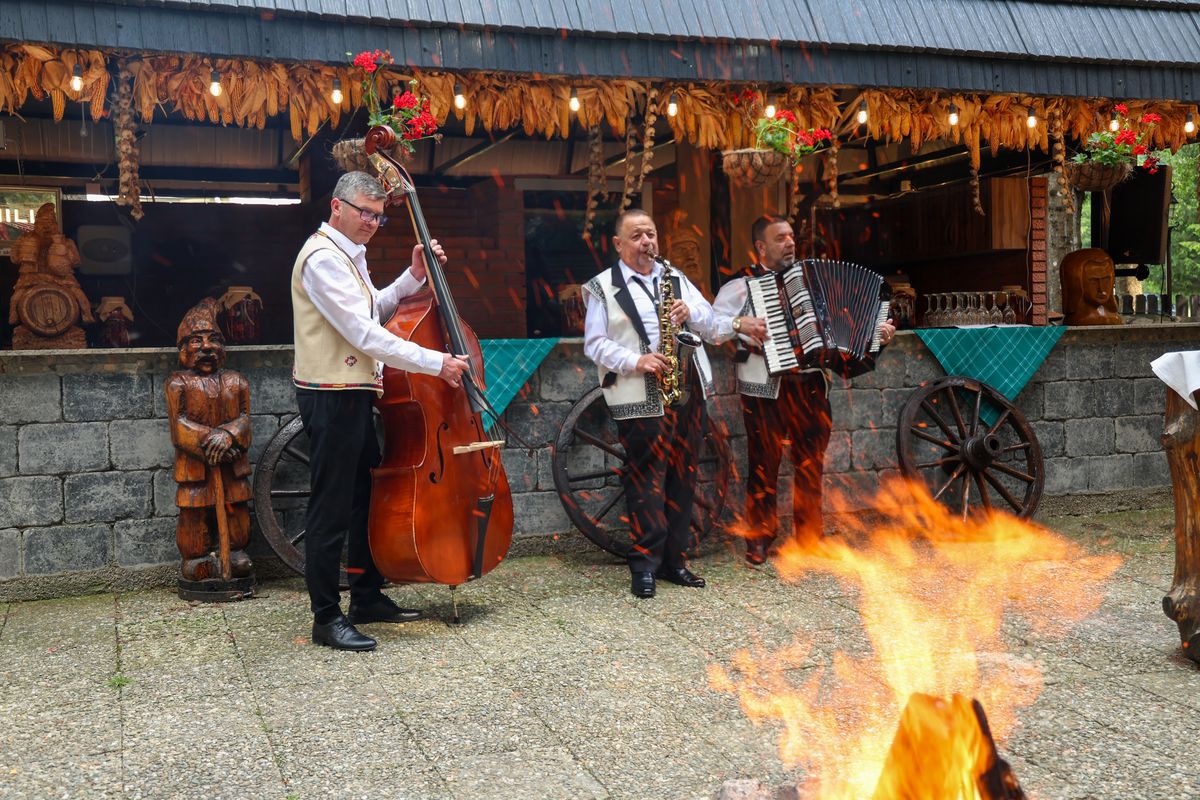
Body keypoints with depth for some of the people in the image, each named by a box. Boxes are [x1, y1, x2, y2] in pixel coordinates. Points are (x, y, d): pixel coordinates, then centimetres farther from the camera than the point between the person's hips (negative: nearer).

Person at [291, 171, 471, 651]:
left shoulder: (349, 256, 18)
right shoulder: (323, 258, -16)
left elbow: (375, 312, 20)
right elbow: (365, 334, -22)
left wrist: (414, 277, 8)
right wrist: (436, 364, -20)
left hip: (353, 394, 11)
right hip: (331, 397, -10)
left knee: (367, 498, 17)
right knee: (331, 509, -5)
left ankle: (368, 597, 28)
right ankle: (326, 618, 2)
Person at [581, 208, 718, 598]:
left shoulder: (675, 277, 18)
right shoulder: (604, 287, 2)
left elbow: (709, 318, 16)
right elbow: (594, 343, -3)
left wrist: (690, 311, -6)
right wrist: (634, 361, -17)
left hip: (688, 389, 5)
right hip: (641, 397, -5)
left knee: (682, 476, 7)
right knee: (647, 477, -6)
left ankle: (674, 559, 16)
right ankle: (645, 564, 3)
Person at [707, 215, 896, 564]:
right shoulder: (741, 286, 2)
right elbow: (710, 326, -6)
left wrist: (876, 332, 6)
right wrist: (740, 324, -21)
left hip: (810, 386, 4)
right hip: (764, 388, -4)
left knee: (811, 464, 8)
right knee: (763, 466, 1)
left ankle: (809, 536, 21)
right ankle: (759, 539, 14)